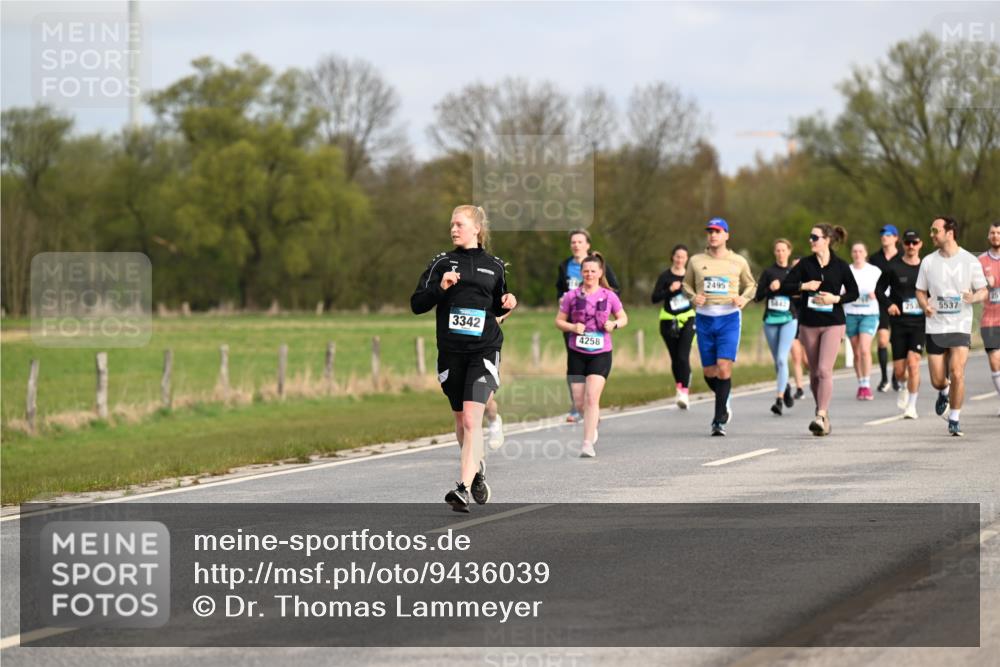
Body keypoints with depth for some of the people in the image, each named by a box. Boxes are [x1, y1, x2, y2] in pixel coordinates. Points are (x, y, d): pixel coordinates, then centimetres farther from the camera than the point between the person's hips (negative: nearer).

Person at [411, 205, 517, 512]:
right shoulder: (442, 262, 6)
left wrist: (508, 303, 2)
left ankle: (464, 488, -22)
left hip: (484, 350, -2)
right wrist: (440, 288, -15)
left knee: (472, 420, -16)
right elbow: (417, 304, 1)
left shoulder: (494, 265, 8)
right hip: (451, 351, 2)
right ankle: (477, 467, 39)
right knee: (461, 421, 13)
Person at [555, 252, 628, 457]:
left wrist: (614, 324, -9)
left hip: (600, 354, -2)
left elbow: (623, 318, 13)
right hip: (577, 354, 2)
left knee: (592, 397, -16)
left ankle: (588, 444, -13)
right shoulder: (572, 296, 1)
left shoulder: (609, 296, 1)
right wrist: (572, 327, -13)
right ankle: (592, 424, 37)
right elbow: (559, 321, 7)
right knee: (579, 403, 3)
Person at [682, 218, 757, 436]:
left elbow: (751, 285, 18)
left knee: (724, 368, -16)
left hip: (729, 319, -2)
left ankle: (719, 419, -11)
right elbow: (686, 285, 18)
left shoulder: (738, 262, 5)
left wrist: (743, 299, -3)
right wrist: (693, 297, -5)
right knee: (709, 372, 4)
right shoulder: (696, 261, 7)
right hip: (704, 319, 2)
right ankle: (724, 403, 34)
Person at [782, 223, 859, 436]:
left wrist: (836, 298, -11)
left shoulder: (840, 266, -1)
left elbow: (854, 292, 6)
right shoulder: (805, 264, 4)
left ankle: (821, 416, -18)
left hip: (833, 324, -3)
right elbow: (785, 287, 2)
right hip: (809, 323, 3)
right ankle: (823, 414, 21)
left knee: (824, 370, -16)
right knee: (814, 372, 8)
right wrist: (804, 286, -14)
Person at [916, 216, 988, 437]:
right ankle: (944, 393, 40)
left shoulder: (970, 261, -3)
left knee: (957, 374, -17)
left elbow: (983, 292, 4)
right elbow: (920, 291, 13)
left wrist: (974, 297, -19)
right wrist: (925, 306, -10)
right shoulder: (928, 262, 3)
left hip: (960, 327, -2)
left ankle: (954, 420, -2)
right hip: (935, 327, 2)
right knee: (937, 380, 3)